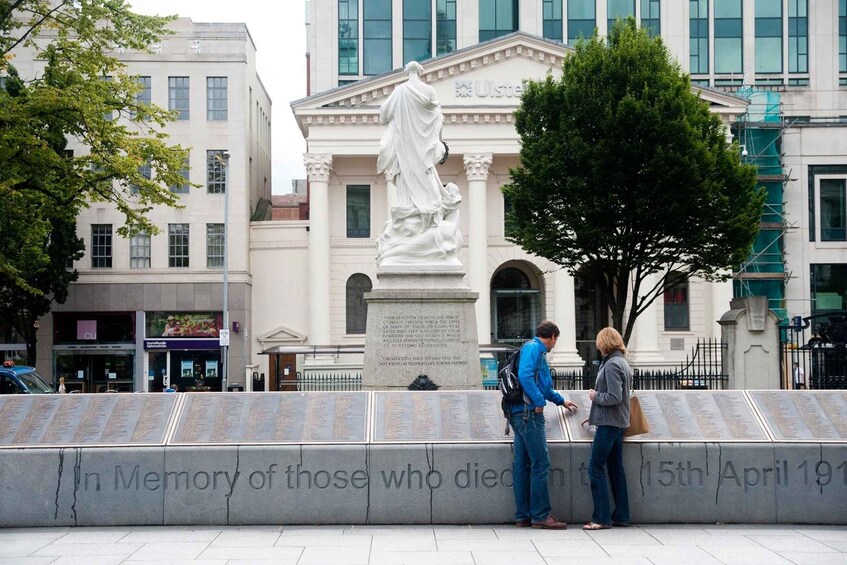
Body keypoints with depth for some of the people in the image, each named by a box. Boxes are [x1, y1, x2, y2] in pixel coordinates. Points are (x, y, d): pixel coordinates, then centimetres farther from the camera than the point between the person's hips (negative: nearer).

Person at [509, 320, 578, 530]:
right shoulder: (533, 348, -6)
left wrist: (560, 400, 50)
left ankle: (523, 516, 12)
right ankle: (541, 515, -8)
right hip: (529, 412, -10)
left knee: (522, 464, 9)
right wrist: (539, 401, -17)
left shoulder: (536, 350, 24)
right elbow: (525, 376, -22)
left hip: (520, 415, 10)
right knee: (540, 463, -9)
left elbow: (543, 385, 38)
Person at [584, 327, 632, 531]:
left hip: (608, 424, -10)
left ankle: (602, 518, -5)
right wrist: (594, 415, 19)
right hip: (619, 422, 10)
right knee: (616, 469, 12)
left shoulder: (611, 365, -16)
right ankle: (621, 516, 16)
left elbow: (614, 397, -23)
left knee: (596, 468, -5)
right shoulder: (623, 363, 14)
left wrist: (595, 396, -6)